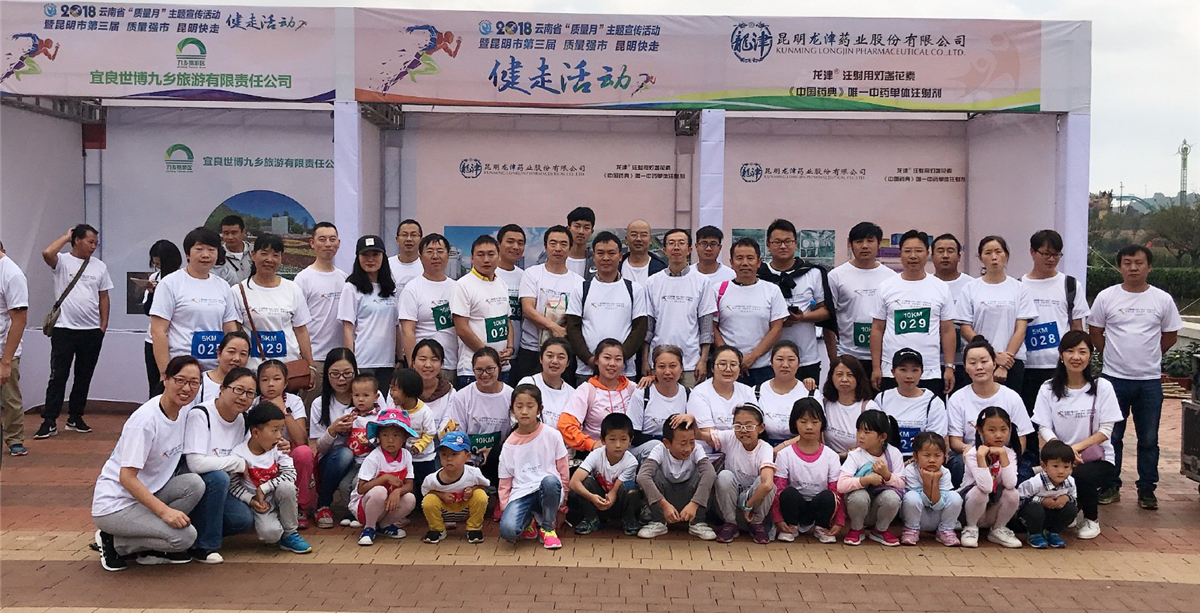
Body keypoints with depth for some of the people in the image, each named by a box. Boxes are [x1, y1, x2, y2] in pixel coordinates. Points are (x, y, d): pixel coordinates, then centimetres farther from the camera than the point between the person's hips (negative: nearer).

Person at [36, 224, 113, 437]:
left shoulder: (99, 266, 8)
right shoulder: (62, 261, -3)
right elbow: (47, 253, -26)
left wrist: (103, 325, 6)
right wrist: (66, 237, -11)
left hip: (92, 331, 4)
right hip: (64, 329, -4)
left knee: (84, 377, 11)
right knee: (58, 376, -3)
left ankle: (75, 418, 22)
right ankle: (49, 421, 0)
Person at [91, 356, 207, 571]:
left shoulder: (182, 411, 0)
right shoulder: (146, 420, -24)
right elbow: (126, 477, -25)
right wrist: (164, 510, -31)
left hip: (147, 493, 8)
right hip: (114, 505, -8)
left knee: (195, 483, -18)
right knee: (185, 536, -22)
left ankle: (151, 549, -3)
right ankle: (115, 543, -1)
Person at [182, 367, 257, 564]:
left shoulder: (241, 420, 4)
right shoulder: (200, 414, -19)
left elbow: (237, 473, 12)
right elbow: (196, 464, -31)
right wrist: (239, 463, -20)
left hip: (214, 488, 7)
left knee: (244, 519, -15)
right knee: (218, 478, -34)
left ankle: (195, 533, 9)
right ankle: (203, 546, -19)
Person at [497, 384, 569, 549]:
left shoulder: (552, 435, 1)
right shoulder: (509, 444, 7)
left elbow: (563, 470, 7)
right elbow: (504, 482, 12)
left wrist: (562, 499, 6)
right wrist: (505, 510, 6)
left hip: (547, 491, 0)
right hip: (520, 494, 0)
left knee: (550, 481, -38)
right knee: (507, 529, -30)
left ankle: (547, 528, -10)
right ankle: (528, 521, 9)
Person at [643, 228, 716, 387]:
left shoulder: (701, 281, 4)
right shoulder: (653, 282, 7)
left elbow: (706, 326, 2)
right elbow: (647, 325, 8)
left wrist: (703, 360, -4)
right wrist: (644, 360, 2)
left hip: (691, 362, -1)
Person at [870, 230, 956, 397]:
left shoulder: (941, 288, 5)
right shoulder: (886, 288, 4)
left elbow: (947, 331, 6)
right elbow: (877, 329, 5)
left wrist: (949, 367, 0)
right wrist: (875, 367, 0)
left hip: (931, 373, 0)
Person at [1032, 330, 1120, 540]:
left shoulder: (1102, 387, -2)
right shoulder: (1048, 389, 4)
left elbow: (1106, 430, -5)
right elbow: (1044, 428, -2)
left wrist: (1076, 447, -20)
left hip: (1098, 459, -2)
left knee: (1078, 475, -35)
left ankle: (1091, 519, -1)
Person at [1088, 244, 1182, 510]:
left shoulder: (1163, 300, 0)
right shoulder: (1106, 297, -2)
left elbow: (1170, 336, 10)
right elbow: (1095, 332, 7)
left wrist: (1148, 357, 8)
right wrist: (1114, 356, 5)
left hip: (1150, 381, 1)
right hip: (1114, 378, 0)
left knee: (1149, 439, 8)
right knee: (1112, 437, 7)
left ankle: (1146, 489, 18)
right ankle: (1111, 487, 18)